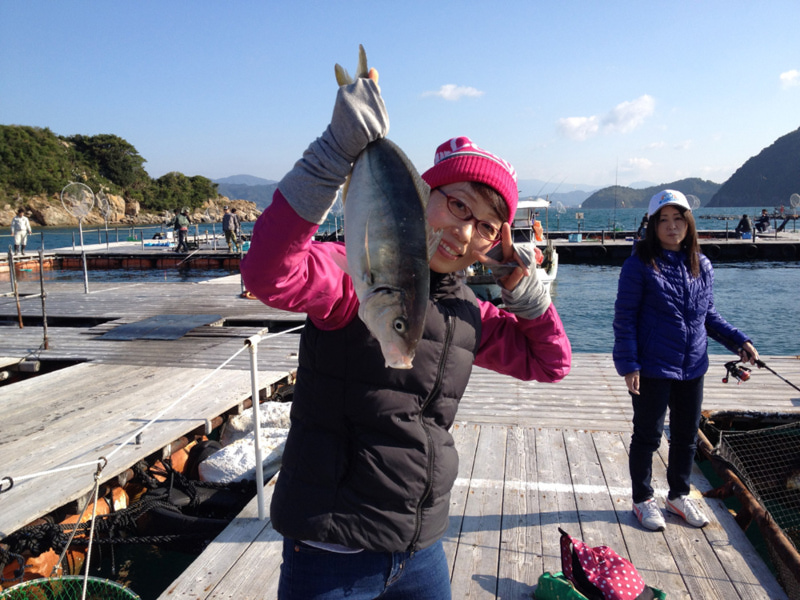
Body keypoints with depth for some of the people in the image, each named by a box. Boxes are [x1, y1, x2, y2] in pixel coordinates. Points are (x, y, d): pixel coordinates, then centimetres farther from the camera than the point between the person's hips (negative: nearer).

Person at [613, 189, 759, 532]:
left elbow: (709, 314, 15)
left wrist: (738, 340, 1)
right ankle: (642, 499, 28)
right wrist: (628, 365, -16)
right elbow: (624, 317, -10)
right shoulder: (640, 265, -11)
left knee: (687, 436, 17)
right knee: (648, 436, 8)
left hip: (692, 368, 6)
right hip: (652, 369, -5)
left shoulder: (701, 266, 5)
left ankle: (679, 496, 38)